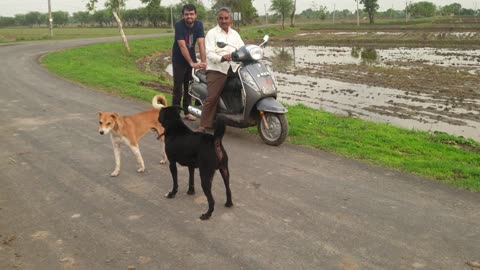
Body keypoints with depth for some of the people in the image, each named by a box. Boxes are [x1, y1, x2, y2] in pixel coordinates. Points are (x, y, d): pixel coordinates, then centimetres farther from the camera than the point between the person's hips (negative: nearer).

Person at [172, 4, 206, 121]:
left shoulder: (199, 25, -11)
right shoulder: (179, 25, -22)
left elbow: (201, 44, -20)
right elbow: (182, 46, -29)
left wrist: (203, 61, -32)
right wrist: (191, 63, -37)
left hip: (192, 57, 4)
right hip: (179, 59, -4)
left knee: (189, 86, 7)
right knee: (178, 87, -4)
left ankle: (187, 111, 15)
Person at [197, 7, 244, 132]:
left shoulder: (235, 34, 21)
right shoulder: (212, 33, 3)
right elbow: (209, 53, -9)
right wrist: (222, 58, -28)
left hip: (234, 68, 5)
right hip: (217, 69, -5)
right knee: (212, 97, -13)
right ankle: (204, 125, -8)